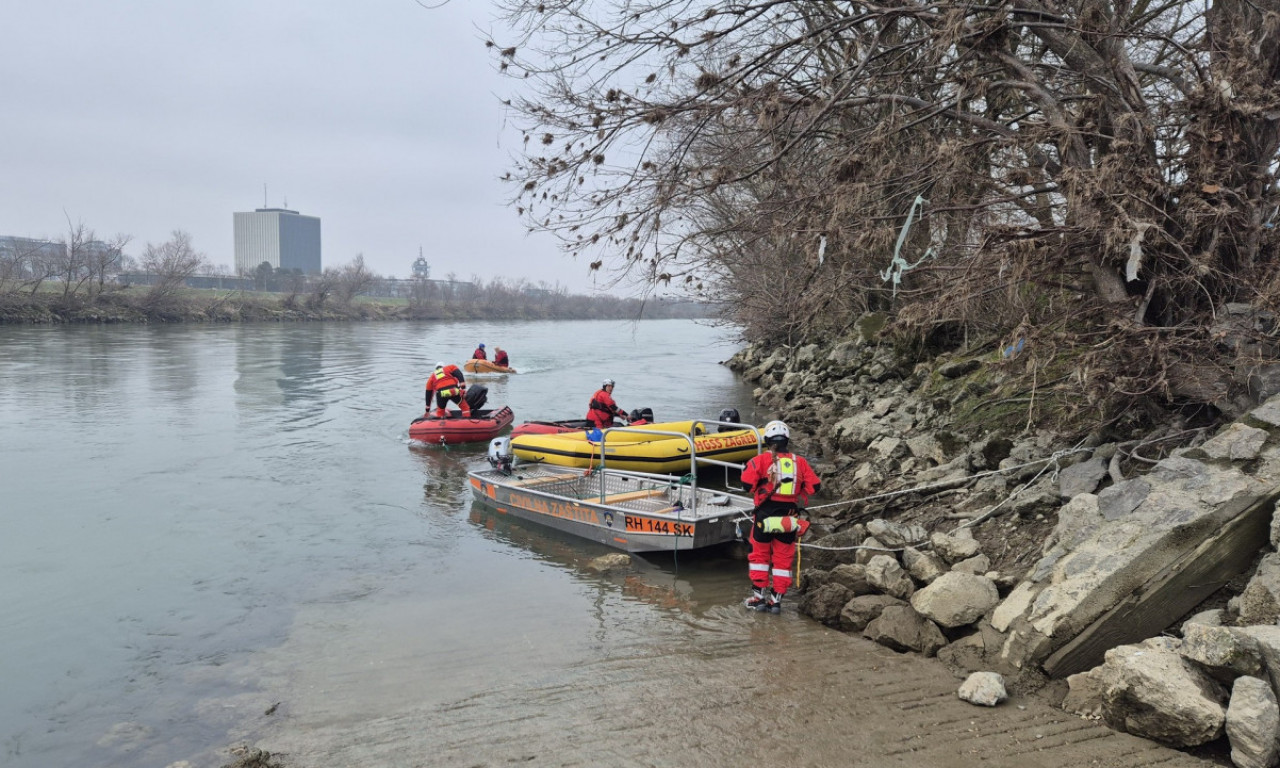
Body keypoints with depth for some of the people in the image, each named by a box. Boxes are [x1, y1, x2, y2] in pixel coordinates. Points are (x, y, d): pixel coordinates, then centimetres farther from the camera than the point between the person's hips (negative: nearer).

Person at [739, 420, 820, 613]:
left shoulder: (761, 460, -6)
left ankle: (759, 596, 14)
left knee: (759, 555, 12)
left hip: (765, 516, -2)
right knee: (783, 558, 12)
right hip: (789, 518, 2)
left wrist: (758, 491, 5)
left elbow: (747, 482, -15)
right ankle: (777, 599, 15)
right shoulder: (800, 462, 3)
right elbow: (814, 486, 2)